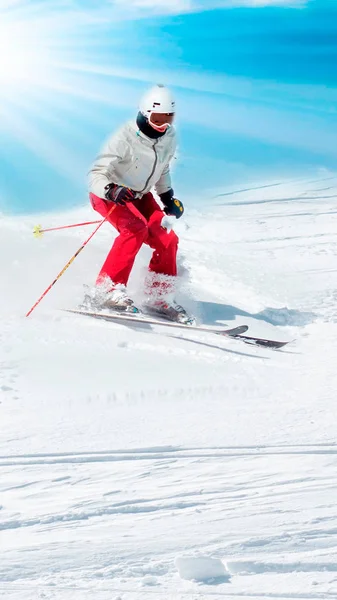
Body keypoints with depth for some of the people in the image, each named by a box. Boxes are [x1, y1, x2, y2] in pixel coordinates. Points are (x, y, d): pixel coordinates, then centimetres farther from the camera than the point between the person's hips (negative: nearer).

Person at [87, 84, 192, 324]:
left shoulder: (169, 137, -7)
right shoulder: (126, 139, -28)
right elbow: (96, 174, -30)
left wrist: (168, 197, 5)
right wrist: (112, 191, -49)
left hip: (139, 196, 7)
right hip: (108, 194, -6)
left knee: (167, 240, -8)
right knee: (136, 229, -32)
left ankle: (160, 298, 9)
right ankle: (108, 290, -28)